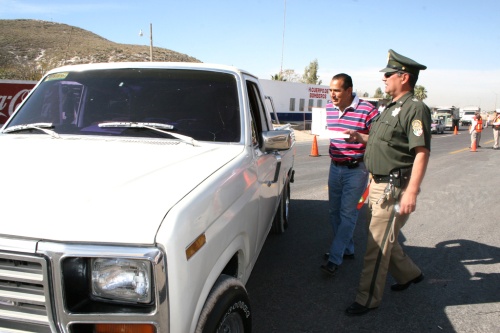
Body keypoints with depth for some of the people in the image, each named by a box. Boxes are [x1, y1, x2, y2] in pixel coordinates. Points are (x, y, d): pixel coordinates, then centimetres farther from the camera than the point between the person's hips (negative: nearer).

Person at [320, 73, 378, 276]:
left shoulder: (367, 110, -14)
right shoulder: (329, 109, 7)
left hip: (356, 170, -7)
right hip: (335, 167, 7)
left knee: (347, 214, -2)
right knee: (334, 211, 13)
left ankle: (335, 259, 3)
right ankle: (347, 249, 30)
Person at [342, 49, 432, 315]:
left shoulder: (415, 109, -15)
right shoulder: (392, 108, 16)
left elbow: (421, 152, -22)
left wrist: (411, 192, -29)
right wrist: (360, 138, 12)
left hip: (394, 188, -10)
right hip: (380, 184, 10)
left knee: (378, 244, -3)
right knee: (384, 238, 20)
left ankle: (368, 298, 10)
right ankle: (409, 273, 42)